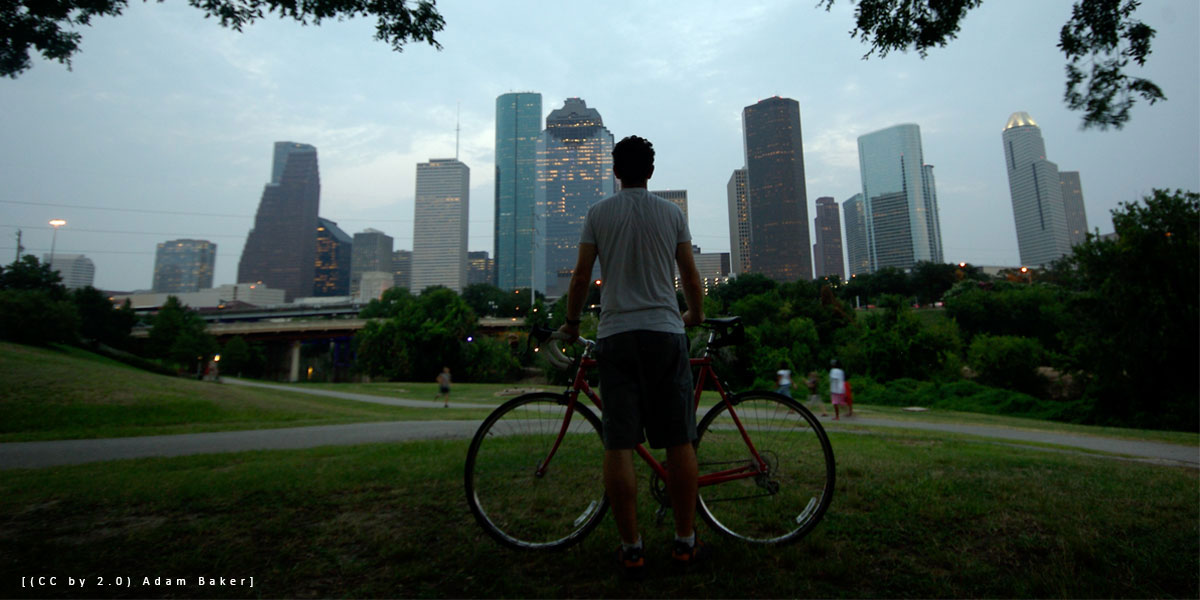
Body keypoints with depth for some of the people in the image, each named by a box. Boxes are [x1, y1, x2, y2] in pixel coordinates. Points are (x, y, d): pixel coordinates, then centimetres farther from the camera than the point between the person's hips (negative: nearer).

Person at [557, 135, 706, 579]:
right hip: (665, 331, 1)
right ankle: (685, 542, 17)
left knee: (618, 445, 2)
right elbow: (690, 276, 11)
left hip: (615, 334, -1)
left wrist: (571, 321, 18)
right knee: (679, 441, 8)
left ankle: (631, 549, 9)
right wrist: (697, 315, 29)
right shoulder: (672, 213, 8)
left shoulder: (599, 214, 6)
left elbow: (581, 277, 3)